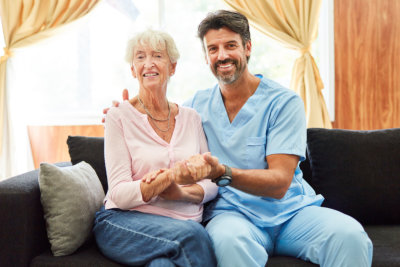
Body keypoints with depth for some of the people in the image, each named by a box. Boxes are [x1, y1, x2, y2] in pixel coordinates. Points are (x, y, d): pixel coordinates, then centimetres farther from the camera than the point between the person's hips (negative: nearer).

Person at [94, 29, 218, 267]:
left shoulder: (191, 118, 10)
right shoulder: (120, 116, -1)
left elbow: (211, 185, 9)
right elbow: (120, 194, -9)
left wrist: (180, 193, -13)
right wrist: (174, 174, -24)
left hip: (185, 222, 3)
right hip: (125, 221, -2)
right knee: (191, 234, -33)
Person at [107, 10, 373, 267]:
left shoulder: (283, 101, -3)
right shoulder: (198, 104, 8)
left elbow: (279, 183, -12)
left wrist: (222, 173, -27)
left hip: (291, 210, 0)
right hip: (232, 212, 0)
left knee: (349, 234, -31)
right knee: (229, 238, -37)